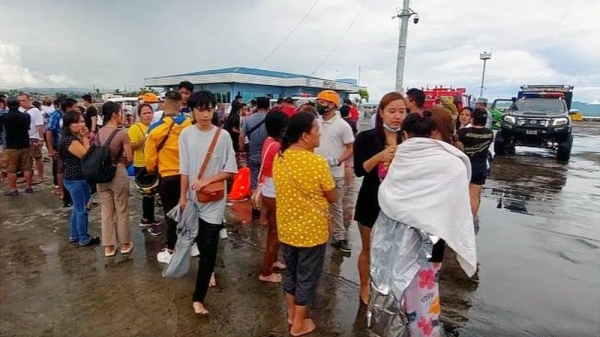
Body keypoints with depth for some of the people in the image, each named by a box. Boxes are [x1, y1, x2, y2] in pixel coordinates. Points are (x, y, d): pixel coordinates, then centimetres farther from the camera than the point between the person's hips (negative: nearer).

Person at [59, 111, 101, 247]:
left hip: (77, 178, 10)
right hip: (76, 180, -10)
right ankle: (84, 239, 10)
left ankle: (74, 235, 31)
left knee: (78, 208, 19)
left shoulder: (76, 138, 11)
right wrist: (85, 138, -18)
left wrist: (86, 137, -1)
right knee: (82, 209, -1)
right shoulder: (70, 140, -20)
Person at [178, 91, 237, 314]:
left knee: (209, 250, -2)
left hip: (214, 201, -3)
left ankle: (198, 298, 8)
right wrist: (183, 197, 2)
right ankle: (209, 271, 48)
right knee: (201, 244, 19)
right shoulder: (186, 135, -2)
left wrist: (207, 180, -18)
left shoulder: (223, 136, -9)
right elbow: (184, 170, 2)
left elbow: (230, 170, -7)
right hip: (193, 198, 3)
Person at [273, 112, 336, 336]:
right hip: (311, 231, -6)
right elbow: (332, 197, -12)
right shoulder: (317, 162, -23)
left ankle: (291, 314, 42)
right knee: (306, 277, 13)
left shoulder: (279, 159, -5)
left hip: (286, 228, 6)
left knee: (291, 272, 23)